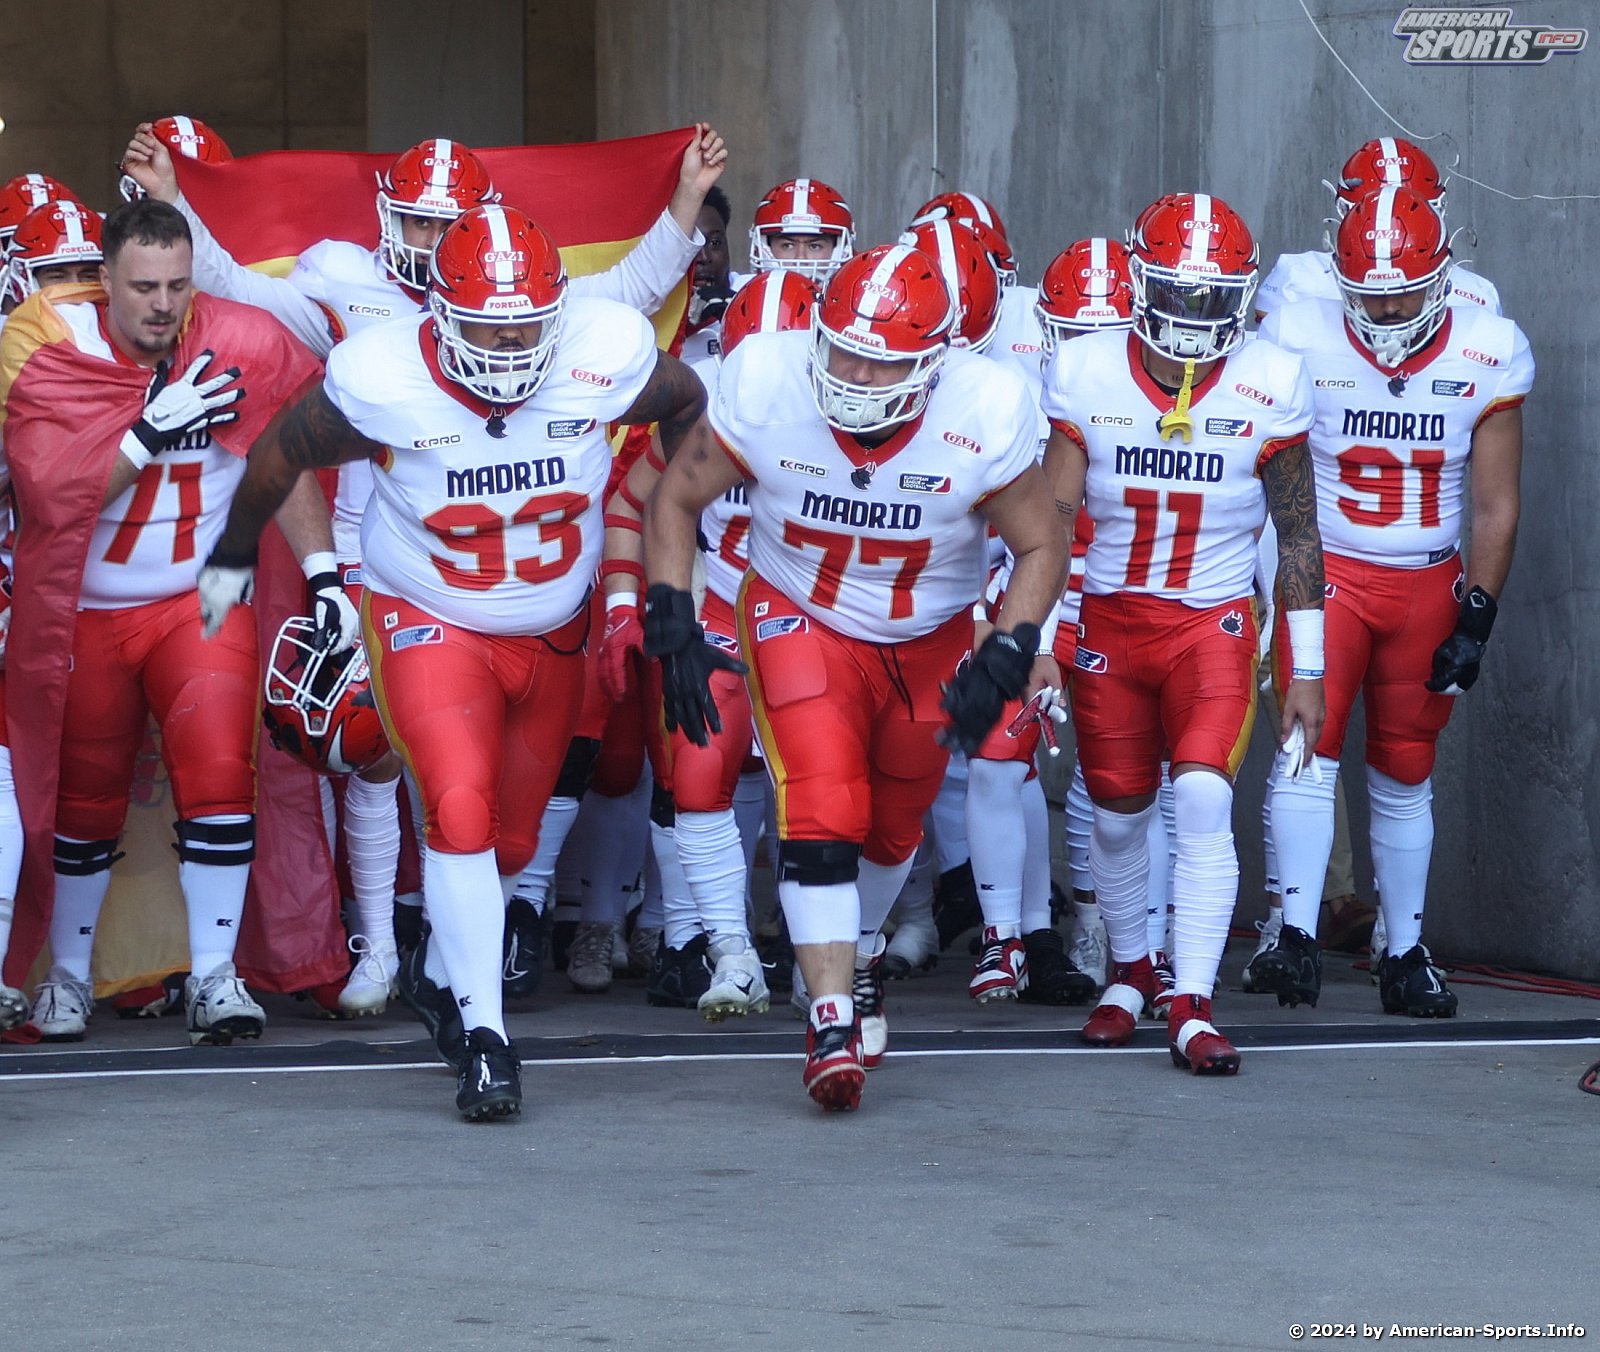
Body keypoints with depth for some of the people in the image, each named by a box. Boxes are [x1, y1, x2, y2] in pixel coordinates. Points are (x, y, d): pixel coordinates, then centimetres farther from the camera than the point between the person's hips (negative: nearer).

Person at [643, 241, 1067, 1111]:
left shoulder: (983, 416, -25)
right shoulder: (765, 387, -25)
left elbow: (1042, 547, -10)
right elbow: (674, 500, -10)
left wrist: (1005, 662, -23)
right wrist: (673, 629, -18)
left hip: (930, 640, 2)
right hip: (801, 622, -2)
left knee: (892, 828, 18)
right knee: (821, 817, -21)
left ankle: (857, 955, 48)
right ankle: (834, 1022, -18)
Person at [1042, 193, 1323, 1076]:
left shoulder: (1269, 386, -8)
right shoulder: (1088, 374, -7)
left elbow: (1298, 535, 0)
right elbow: (1054, 515, -6)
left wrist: (1308, 670, 2)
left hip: (1214, 624, -2)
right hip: (1110, 618, 2)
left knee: (1203, 800, -18)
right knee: (1116, 813, 9)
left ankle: (1191, 1009, -14)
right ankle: (1129, 975, 33)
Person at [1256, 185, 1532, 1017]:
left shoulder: (1486, 356, -5)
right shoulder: (1301, 342, -9)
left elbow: (1494, 505, -1)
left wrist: (1477, 618, -6)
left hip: (1427, 587, 2)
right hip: (1326, 572, -2)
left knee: (1405, 775, 10)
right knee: (1311, 745, -18)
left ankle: (1404, 955, 18)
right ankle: (1297, 938, -23)